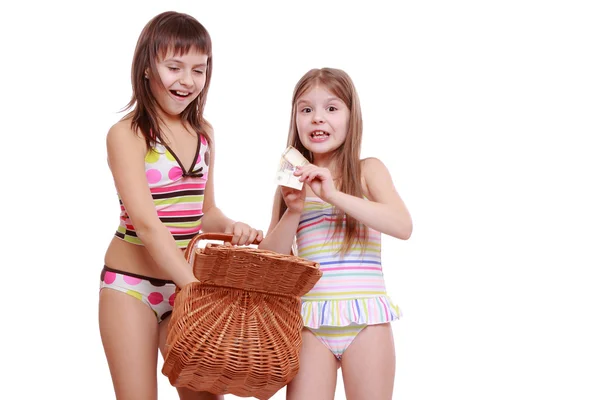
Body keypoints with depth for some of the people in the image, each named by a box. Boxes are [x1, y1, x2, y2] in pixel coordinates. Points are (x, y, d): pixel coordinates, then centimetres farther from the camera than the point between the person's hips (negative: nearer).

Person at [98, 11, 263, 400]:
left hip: (184, 281, 5)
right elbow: (146, 222, -21)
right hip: (131, 284, -5)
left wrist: (230, 226, -9)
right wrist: (197, 286, -28)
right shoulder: (127, 134, -12)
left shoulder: (204, 133, 6)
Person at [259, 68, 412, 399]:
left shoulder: (368, 170, 2)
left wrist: (334, 195, -20)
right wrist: (293, 211, -10)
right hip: (310, 322, 2)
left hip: (365, 320, -1)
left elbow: (403, 226, -14)